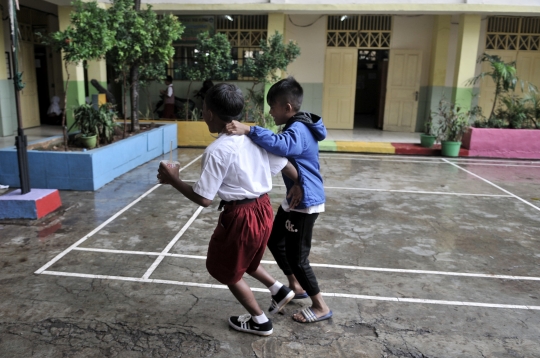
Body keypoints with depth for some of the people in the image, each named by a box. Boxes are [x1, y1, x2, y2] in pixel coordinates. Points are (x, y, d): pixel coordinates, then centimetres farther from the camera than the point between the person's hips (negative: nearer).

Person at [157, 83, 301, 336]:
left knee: (227, 272, 19)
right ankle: (280, 290, 32)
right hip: (263, 210, 8)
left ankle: (260, 322, 32)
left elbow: (203, 199, -19)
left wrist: (173, 180, -6)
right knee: (244, 261, 33)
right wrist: (298, 188, 19)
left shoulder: (216, 151, -21)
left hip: (240, 217, -7)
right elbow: (286, 166, 4)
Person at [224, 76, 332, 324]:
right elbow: (281, 148, 20)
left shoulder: (298, 130, -25)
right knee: (275, 241, 21)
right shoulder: (297, 127, 8)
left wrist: (249, 131, -50)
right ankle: (295, 287, 38)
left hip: (305, 203, -10)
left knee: (297, 256, 1)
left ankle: (321, 307, 19)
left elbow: (281, 145, -47)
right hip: (295, 200, 10)